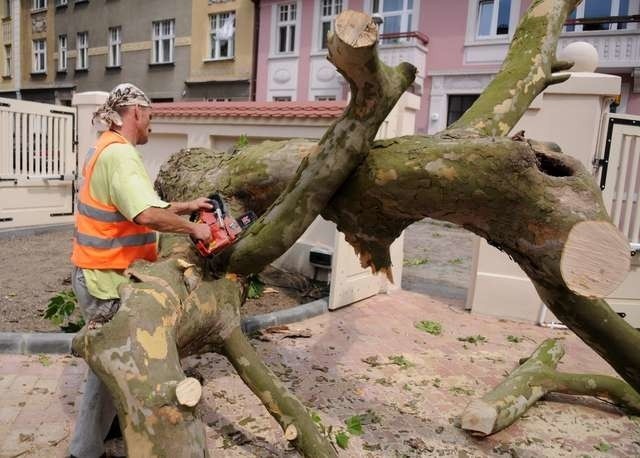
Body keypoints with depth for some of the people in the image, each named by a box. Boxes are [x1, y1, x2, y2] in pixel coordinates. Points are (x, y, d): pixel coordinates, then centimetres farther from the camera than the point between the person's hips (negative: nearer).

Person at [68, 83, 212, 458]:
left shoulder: (107, 149, 12)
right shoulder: (119, 153, -21)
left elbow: (134, 209, 15)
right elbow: (147, 215, -35)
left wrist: (184, 206, 12)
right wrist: (193, 228, -21)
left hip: (101, 272, 10)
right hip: (106, 277, -10)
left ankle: (113, 421, 40)